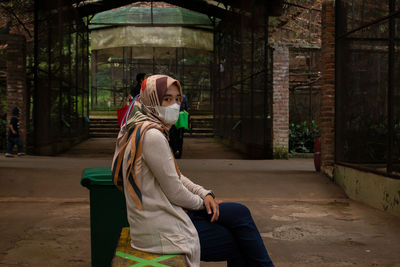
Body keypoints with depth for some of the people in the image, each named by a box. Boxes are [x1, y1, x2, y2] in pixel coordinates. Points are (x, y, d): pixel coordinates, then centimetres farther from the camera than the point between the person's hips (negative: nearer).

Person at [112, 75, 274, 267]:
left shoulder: (146, 131, 11)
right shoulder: (152, 136, -22)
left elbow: (175, 176, 18)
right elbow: (175, 193, -19)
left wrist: (205, 194, 4)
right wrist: (201, 201, 1)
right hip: (160, 233, -10)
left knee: (240, 213, 8)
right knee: (241, 246, 0)